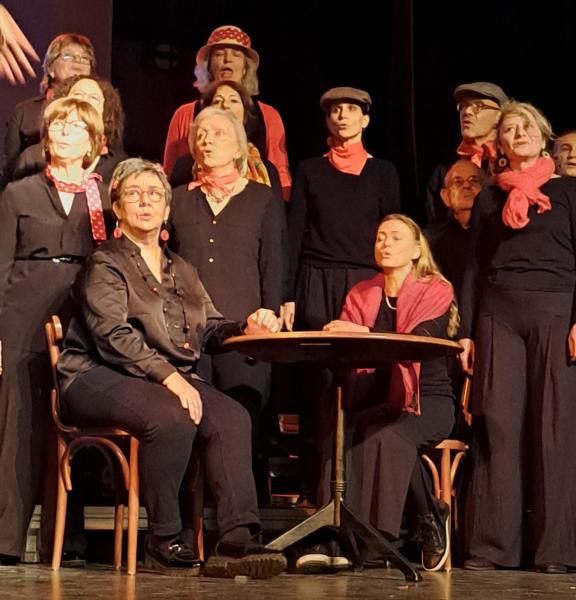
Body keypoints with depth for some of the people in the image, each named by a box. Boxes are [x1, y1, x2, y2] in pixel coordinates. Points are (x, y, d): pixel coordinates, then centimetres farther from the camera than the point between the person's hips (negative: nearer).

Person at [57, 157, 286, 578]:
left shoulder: (182, 271, 24)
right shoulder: (106, 264, 2)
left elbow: (209, 330, 16)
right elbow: (114, 336, -12)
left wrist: (247, 328, -6)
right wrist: (169, 377, -23)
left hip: (175, 378, 6)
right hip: (102, 379, -6)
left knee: (232, 417, -24)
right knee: (172, 417, -36)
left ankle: (237, 541, -32)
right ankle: (166, 540, -22)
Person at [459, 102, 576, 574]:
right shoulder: (489, 199, 16)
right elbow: (474, 268, 15)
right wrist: (467, 332, 7)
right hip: (498, 314, 2)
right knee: (498, 425, -3)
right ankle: (494, 544, 0)